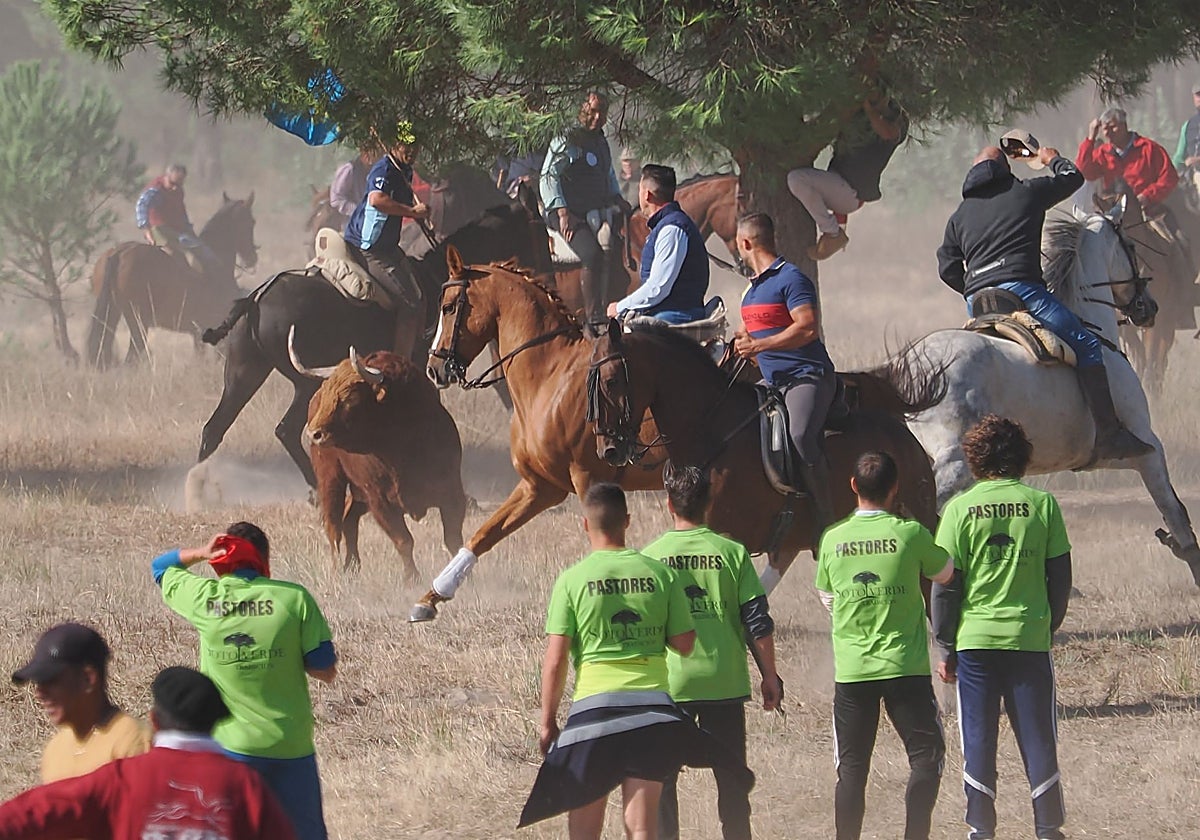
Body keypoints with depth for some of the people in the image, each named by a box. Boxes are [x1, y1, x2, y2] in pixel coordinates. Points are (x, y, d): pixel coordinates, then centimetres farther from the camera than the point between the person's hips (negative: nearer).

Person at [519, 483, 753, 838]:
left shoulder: (572, 579, -3)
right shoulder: (660, 573, 2)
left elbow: (555, 660, -5)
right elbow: (685, 644, 4)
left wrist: (547, 720, 4)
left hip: (595, 704, -2)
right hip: (652, 707, 2)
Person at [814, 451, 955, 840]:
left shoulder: (832, 540, 1)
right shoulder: (910, 533, -7)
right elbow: (944, 573, 11)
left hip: (850, 671, 3)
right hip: (905, 667, -3)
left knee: (852, 768, 6)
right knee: (926, 754, 5)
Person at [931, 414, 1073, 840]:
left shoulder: (961, 509, -4)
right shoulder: (1042, 504, 0)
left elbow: (945, 586, -3)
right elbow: (1060, 577, 3)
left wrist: (945, 648, 4)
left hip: (975, 640, -1)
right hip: (1031, 638, 1)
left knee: (978, 740, 6)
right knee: (1037, 737, 7)